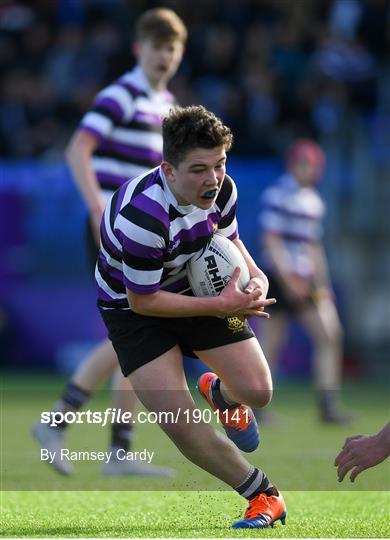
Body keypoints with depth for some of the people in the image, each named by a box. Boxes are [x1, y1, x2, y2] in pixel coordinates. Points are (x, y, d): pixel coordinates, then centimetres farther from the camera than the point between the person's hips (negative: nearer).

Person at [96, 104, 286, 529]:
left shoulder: (221, 189, -18)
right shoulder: (140, 218, -39)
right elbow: (143, 301, -27)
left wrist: (254, 276, -16)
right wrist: (219, 306, -29)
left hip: (196, 287, 5)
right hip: (131, 306, -5)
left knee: (257, 392, -4)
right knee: (179, 424, -19)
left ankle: (220, 393, 36)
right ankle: (264, 495, 0)